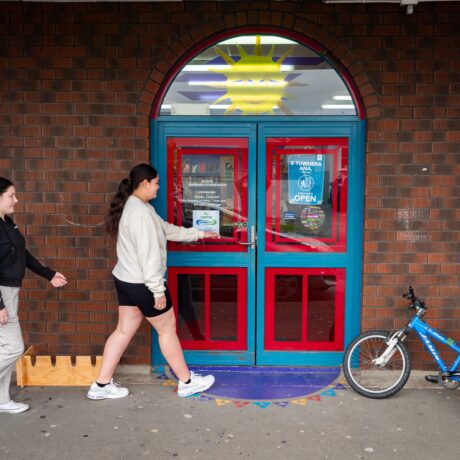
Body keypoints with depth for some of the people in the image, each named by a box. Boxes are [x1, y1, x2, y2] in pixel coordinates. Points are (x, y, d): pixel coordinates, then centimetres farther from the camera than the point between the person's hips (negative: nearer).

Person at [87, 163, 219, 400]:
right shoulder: (140, 212, -23)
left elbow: (167, 229, 18)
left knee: (125, 330, 15)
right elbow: (148, 255, -26)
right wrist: (158, 289, -22)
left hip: (126, 280, 10)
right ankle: (187, 382, 21)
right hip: (141, 284, -10)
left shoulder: (136, 207, 10)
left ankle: (101, 385, 22)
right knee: (167, 328, 5)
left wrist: (199, 233, 21)